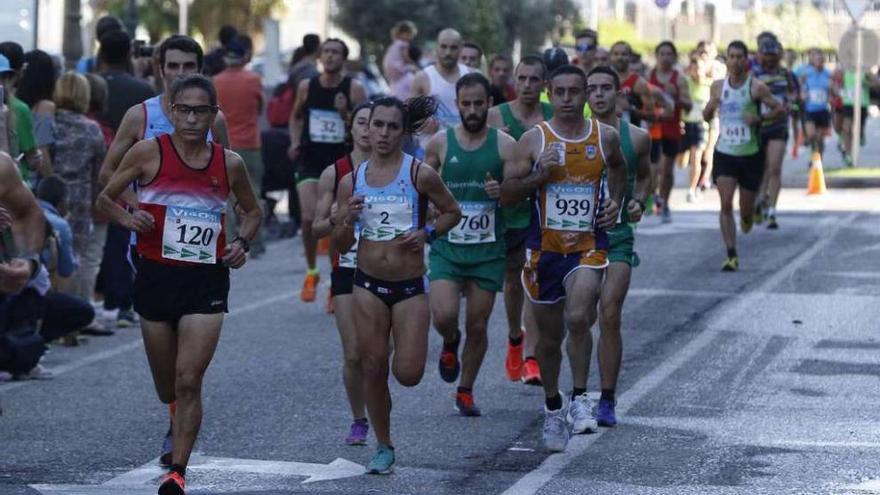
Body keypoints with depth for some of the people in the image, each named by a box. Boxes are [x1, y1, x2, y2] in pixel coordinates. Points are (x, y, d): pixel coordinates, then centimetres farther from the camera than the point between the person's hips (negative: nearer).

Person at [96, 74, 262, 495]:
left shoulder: (229, 164, 2)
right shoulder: (149, 153, -4)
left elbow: (252, 211, 19)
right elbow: (105, 199, 6)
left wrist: (242, 241, 0)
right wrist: (128, 219, -14)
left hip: (207, 282, 0)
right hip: (157, 276, 0)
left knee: (188, 382, -13)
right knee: (167, 388, 13)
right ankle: (178, 431, 46)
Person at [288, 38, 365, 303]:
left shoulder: (354, 89, -5)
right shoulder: (306, 87, 2)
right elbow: (296, 117, 20)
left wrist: (345, 114, -20)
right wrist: (295, 142, 5)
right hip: (311, 162, 1)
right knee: (308, 218, -16)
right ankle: (311, 272, 8)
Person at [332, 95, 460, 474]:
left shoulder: (420, 174, -8)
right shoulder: (351, 181, 1)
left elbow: (453, 212, 6)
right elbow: (341, 245, 6)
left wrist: (426, 233, -11)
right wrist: (347, 221, -14)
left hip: (410, 286, -2)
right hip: (368, 284, 2)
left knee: (408, 374, -8)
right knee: (373, 370, 3)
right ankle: (384, 448, 20)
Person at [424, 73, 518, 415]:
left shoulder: (505, 146, -1)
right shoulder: (440, 143, 1)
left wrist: (503, 191, -24)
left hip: (488, 249, 0)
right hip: (447, 246, 0)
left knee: (478, 326, 5)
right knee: (444, 315, -19)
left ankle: (465, 392, 24)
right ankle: (450, 343, 18)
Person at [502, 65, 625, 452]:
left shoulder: (606, 137, 3)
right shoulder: (534, 139, -3)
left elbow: (617, 167, 26)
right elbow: (506, 194, -3)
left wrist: (615, 200, 10)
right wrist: (539, 176, -18)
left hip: (588, 245, -1)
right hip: (544, 246, 1)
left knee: (578, 318, -24)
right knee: (549, 335, 10)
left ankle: (579, 398, -10)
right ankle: (552, 407, 30)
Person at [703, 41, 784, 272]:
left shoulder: (756, 87, -7)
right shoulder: (718, 86, 3)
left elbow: (780, 109, -3)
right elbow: (707, 114, 15)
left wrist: (759, 117, -19)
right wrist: (710, 109, -9)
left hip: (750, 154, -1)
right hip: (724, 153, 1)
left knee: (746, 207, 7)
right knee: (726, 203, -13)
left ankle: (746, 218, 46)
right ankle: (731, 255, -12)